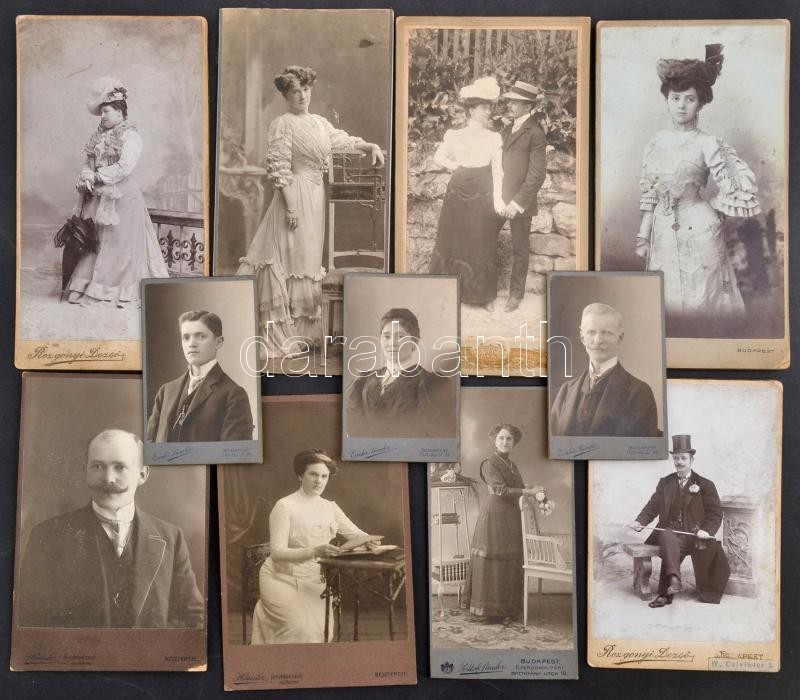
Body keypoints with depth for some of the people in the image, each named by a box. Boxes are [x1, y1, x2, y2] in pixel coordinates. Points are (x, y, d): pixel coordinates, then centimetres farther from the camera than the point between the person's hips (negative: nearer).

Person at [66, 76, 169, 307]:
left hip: (122, 196, -7)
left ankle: (127, 292, 6)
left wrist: (95, 178, -16)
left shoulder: (130, 136, -8)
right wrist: (86, 177, -8)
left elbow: (125, 167, -18)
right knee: (94, 241, 6)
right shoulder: (99, 136, 13)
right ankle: (91, 288, 13)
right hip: (98, 197, 7)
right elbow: (88, 161, 14)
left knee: (121, 242, -2)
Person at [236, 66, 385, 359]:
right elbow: (278, 169, -13)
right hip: (296, 195, -8)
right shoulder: (282, 125, -8)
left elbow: (343, 140, 25)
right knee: (291, 259, -7)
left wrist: (371, 146, 8)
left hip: (317, 197, 8)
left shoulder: (320, 122, 14)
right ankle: (283, 333, -2)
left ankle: (305, 329, 21)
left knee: (309, 258, 11)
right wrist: (290, 205, -19)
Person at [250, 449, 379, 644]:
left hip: (313, 582, 5)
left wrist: (372, 542, -19)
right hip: (282, 578, -5)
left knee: (323, 631, -13)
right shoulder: (285, 506, -11)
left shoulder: (330, 507, 6)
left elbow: (359, 535, 5)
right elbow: (277, 552, -19)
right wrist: (315, 551, -32)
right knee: (300, 628, -25)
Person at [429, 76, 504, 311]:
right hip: (458, 193, 1)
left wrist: (498, 199, -14)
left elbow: (497, 170, -3)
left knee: (482, 244, 1)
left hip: (482, 195, -1)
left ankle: (485, 295, 12)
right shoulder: (455, 135, 3)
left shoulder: (494, 138, 1)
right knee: (453, 240, 5)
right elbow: (438, 156, 17)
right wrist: (454, 165, 1)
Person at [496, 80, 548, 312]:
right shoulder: (508, 128, 11)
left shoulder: (535, 134, -12)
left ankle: (516, 293, 19)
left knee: (519, 250, 7)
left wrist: (518, 203, -16)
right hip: (502, 198, 6)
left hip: (521, 203, -6)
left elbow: (537, 175, -15)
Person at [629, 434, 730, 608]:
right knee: (667, 538, -34)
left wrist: (706, 530, -16)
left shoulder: (705, 485, 7)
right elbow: (653, 506, 11)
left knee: (669, 548, -31)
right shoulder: (665, 483, 16)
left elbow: (715, 513, 3)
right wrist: (640, 521, -8)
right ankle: (674, 579, -49)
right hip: (668, 530, 2)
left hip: (693, 534, -2)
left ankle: (665, 594, -30)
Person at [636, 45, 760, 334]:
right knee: (668, 306, 12)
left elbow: (742, 190, -9)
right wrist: (643, 236, 6)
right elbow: (650, 195, 9)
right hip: (663, 233, 4)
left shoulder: (708, 144, -10)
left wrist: (709, 207, -1)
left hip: (698, 233, -4)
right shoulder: (657, 142, 5)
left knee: (700, 304, 6)